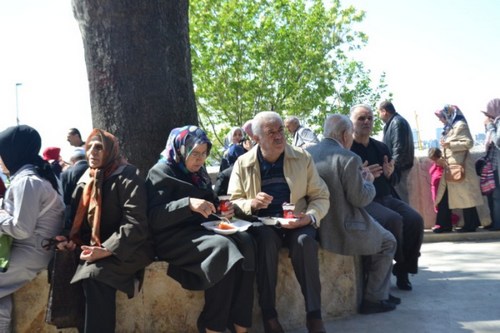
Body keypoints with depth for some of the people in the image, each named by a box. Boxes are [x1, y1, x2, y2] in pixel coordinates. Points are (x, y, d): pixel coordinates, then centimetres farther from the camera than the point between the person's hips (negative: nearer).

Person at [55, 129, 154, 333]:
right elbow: (80, 220, 18)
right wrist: (73, 241, -4)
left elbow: (136, 223, -17)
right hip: (94, 249, 7)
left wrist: (107, 250, -25)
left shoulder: (127, 178, -7)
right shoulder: (85, 181, 16)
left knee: (95, 274, -33)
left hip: (127, 250, -6)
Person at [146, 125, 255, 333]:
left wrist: (222, 212, 2)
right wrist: (188, 204, -29)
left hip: (199, 231, 7)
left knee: (244, 241, -23)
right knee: (223, 247, -32)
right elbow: (154, 218, -16)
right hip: (172, 238, -6)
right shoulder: (161, 172, -5)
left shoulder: (198, 173, 16)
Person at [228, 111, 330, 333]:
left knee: (305, 241, -33)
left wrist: (310, 217, -17)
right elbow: (233, 202, 4)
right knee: (267, 238, -35)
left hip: (296, 223, 1)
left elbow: (320, 196, 4)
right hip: (261, 224, 0)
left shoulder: (303, 158, 4)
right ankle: (269, 314, -25)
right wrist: (251, 204, -19)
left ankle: (314, 314, -24)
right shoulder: (243, 164, 4)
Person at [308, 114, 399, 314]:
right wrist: (368, 181, 3)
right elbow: (360, 198, -18)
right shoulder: (349, 158, -18)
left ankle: (380, 291, 36)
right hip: (342, 230, -8)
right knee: (387, 242, 18)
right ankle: (374, 298, 20)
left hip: (317, 227, 8)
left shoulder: (307, 153, 3)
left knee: (373, 233, 31)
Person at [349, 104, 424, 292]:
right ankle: (398, 264, -8)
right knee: (393, 219, -31)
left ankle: (403, 271, -6)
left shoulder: (381, 148, 19)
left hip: (386, 198, 6)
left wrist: (390, 174, 0)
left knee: (415, 220, -19)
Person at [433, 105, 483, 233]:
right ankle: (445, 225, 11)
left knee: (464, 195, -3)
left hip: (459, 166, -9)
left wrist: (449, 144, -21)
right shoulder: (449, 127, 18)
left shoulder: (460, 125, -9)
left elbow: (469, 142, -18)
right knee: (444, 196, 6)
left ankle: (470, 225, 4)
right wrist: (441, 155, 12)